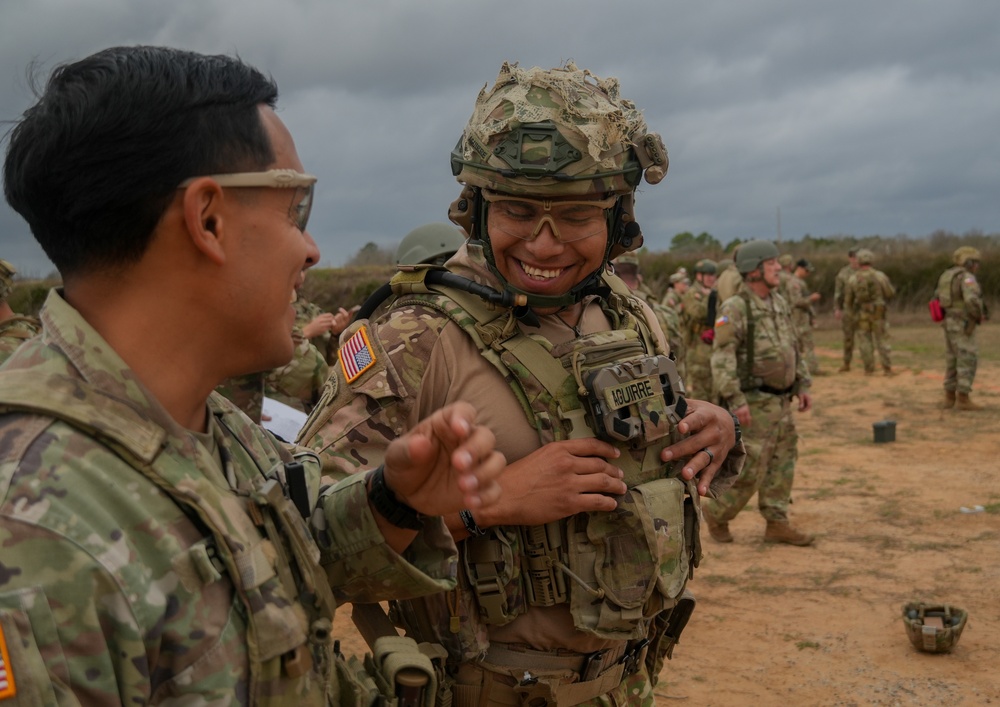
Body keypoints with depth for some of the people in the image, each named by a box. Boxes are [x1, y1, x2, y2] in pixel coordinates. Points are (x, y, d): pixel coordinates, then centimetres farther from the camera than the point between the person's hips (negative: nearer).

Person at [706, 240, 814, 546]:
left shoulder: (779, 304, 9)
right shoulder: (734, 308, -16)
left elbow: (792, 349, 18)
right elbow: (722, 357, -20)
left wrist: (803, 386, 12)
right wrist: (735, 400, -26)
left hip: (780, 400, 8)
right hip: (754, 402, -8)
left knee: (782, 463, 8)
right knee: (750, 467, -5)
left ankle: (777, 524, 15)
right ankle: (716, 512, 15)